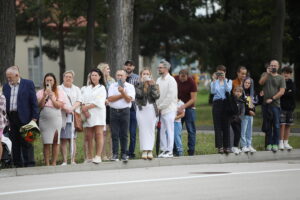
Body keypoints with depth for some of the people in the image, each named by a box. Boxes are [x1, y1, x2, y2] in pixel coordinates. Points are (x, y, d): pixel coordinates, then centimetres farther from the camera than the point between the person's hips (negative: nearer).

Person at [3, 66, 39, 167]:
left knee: (26, 143, -4)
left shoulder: (28, 84, 0)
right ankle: (18, 165, 11)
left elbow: (34, 101, -3)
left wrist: (34, 117, -9)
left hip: (24, 118, -5)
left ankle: (29, 164, -2)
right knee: (15, 143, 6)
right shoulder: (6, 87, 13)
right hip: (11, 118, 5)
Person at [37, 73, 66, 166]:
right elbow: (40, 105, -1)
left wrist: (51, 97, -11)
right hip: (44, 119, 0)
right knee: (46, 143, -3)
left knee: (56, 142, -2)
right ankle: (47, 163, -1)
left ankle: (54, 163, 3)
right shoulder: (40, 92, 8)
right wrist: (44, 96, -15)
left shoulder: (60, 92, 6)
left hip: (56, 119, 0)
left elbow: (59, 105, -2)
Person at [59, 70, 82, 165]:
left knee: (73, 139, -1)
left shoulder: (76, 89, 17)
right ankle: (64, 161, -3)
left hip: (73, 117, 2)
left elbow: (78, 102, 5)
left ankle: (73, 160, 0)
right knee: (63, 139, -4)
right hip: (62, 117, -2)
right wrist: (65, 108, -19)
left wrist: (72, 108, -12)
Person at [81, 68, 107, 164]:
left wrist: (86, 107, -9)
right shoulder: (87, 89, 20)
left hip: (98, 113, -5)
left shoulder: (102, 88, 5)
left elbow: (98, 102, -7)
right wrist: (85, 110, -8)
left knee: (99, 134, -10)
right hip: (88, 114, 5)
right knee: (89, 135, 0)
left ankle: (98, 156, -15)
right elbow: (83, 101, 10)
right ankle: (89, 157, 0)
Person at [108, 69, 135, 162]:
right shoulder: (112, 86, 10)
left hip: (125, 111, -1)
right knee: (114, 134, -1)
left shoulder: (130, 87, 6)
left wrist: (123, 92, -16)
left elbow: (129, 99, -5)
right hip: (114, 111, 1)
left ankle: (124, 154, 5)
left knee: (124, 134, 0)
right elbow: (110, 99, -3)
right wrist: (122, 95, -4)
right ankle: (115, 154, 1)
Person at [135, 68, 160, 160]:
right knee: (143, 130, -4)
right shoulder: (138, 85, 5)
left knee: (151, 130, -1)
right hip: (141, 109, -1)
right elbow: (139, 94, -12)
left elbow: (156, 96, -5)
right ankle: (144, 151, -4)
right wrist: (142, 83, -13)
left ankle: (150, 150, 1)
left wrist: (152, 85, -10)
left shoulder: (154, 84, 7)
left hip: (151, 108, 1)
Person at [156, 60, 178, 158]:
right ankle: (163, 149, 12)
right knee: (162, 131, 7)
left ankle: (169, 151, -5)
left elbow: (170, 97, -13)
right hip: (160, 110, 7)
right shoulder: (158, 80, 15)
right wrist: (157, 106, 2)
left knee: (169, 130, -6)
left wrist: (160, 107, -11)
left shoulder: (171, 80, -8)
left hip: (169, 109, -7)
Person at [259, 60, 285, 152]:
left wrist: (272, 99, -10)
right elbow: (261, 82, -8)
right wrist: (267, 73, -16)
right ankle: (269, 143, 9)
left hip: (275, 104, -1)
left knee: (276, 125, -4)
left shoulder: (280, 78, 6)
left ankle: (275, 144, 0)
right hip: (266, 104, 1)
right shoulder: (265, 75, 12)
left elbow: (282, 91, -2)